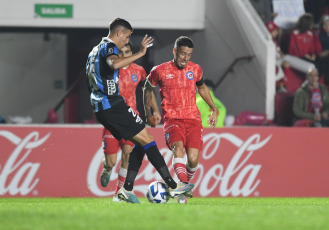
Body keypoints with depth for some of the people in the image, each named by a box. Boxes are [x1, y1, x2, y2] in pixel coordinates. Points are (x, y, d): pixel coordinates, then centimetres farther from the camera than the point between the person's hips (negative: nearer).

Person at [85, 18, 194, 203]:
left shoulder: (95, 50, 23)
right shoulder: (108, 47, -9)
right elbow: (114, 64, -34)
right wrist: (140, 53, -30)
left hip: (100, 110, 10)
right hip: (113, 105, -10)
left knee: (140, 143, 14)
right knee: (147, 140, -7)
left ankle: (127, 189, 6)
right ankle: (172, 185, -10)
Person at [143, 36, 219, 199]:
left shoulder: (195, 70, 8)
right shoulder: (160, 71, 0)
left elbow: (202, 88, 29)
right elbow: (147, 88, 18)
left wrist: (214, 109, 23)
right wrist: (148, 114, 18)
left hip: (193, 119, 3)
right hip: (172, 119, -3)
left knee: (193, 160, -12)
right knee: (178, 147, -32)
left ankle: (185, 182, 18)